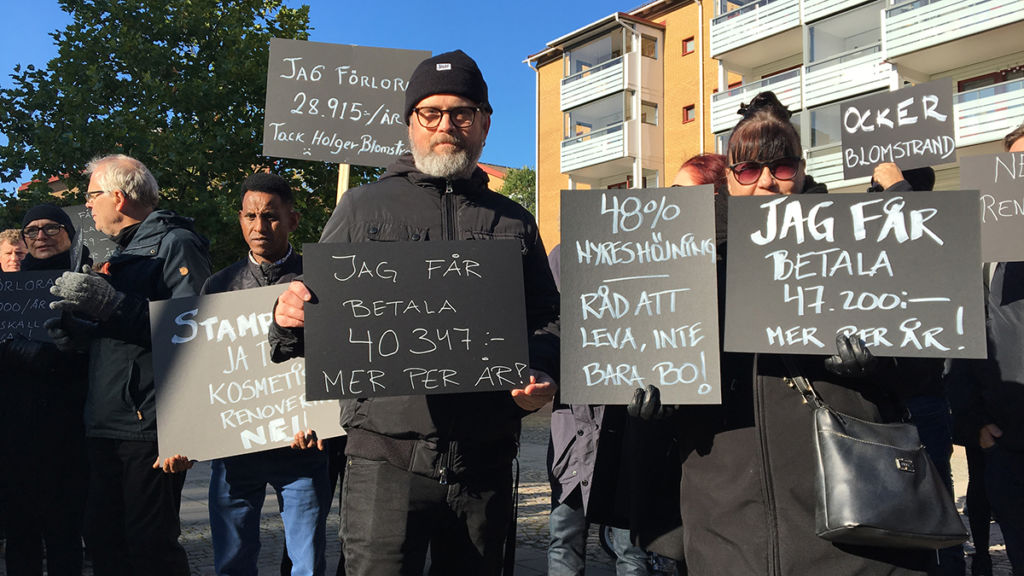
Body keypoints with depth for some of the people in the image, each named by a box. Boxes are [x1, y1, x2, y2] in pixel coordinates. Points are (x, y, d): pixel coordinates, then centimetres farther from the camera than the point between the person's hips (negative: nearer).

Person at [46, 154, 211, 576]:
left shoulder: (175, 244, -7)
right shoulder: (123, 253, 24)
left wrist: (110, 303, -24)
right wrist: (74, 329, 9)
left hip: (148, 427, -9)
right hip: (105, 426, 9)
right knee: (103, 540, 12)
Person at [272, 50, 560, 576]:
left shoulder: (513, 223, 14)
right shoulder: (364, 208, 8)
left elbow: (547, 319, 13)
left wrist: (541, 377, -6)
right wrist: (289, 317, -15)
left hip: (484, 462, 3)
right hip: (386, 457, -2)